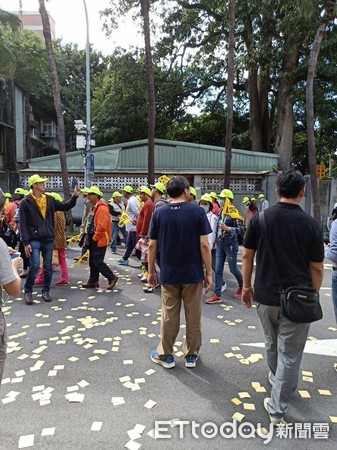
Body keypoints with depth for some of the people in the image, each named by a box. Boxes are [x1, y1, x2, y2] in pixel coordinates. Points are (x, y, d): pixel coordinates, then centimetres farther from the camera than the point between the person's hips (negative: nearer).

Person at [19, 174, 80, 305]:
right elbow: (23, 224, -7)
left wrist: (74, 196, -1)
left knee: (48, 267, 9)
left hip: (48, 240, 5)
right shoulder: (26, 202, -5)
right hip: (34, 240, -4)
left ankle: (45, 291, 23)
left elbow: (65, 206, 14)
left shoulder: (49, 200, 8)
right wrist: (26, 243, -12)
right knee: (34, 266, -9)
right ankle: (28, 291, 11)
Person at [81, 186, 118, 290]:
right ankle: (93, 281, 24)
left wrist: (95, 238, -18)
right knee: (92, 262, 14)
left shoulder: (102, 208, -18)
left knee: (98, 262, -8)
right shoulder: (94, 208, 15)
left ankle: (112, 278, 3)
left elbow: (101, 226, -26)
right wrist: (89, 237, 16)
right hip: (93, 240, 10)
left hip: (99, 240, -10)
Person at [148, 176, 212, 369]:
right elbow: (204, 245, -11)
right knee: (193, 316, 13)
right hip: (193, 273, -1)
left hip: (169, 274, 2)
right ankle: (191, 355, 26)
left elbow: (152, 246, 0)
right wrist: (209, 272, -2)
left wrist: (151, 271, 10)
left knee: (169, 316, 13)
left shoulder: (159, 213, -2)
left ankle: (166, 355, 26)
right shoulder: (197, 211, -8)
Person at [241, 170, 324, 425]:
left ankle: (277, 378, 51)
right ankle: (278, 408, 18)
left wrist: (247, 286, 12)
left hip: (265, 295, 3)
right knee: (289, 354, 10)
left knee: (272, 345, 25)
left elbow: (247, 256, 1)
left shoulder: (260, 218, -4)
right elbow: (316, 268, -4)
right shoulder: (311, 224, -9)